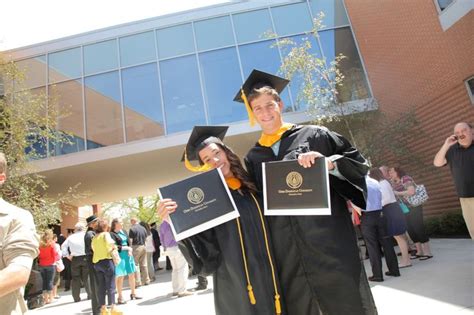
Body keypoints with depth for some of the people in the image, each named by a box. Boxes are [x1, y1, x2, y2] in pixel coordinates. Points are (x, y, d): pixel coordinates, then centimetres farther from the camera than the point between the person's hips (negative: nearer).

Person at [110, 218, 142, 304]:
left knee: (131, 274, 10)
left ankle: (133, 293, 23)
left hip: (128, 255, 7)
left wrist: (129, 250, -7)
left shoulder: (123, 231, 12)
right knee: (120, 277, -2)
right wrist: (127, 248, -9)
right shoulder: (112, 234, -9)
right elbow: (115, 247, -15)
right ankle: (120, 297, 8)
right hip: (119, 256, -6)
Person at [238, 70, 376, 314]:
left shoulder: (314, 135, 5)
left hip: (330, 239, -2)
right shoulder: (252, 159, 12)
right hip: (286, 253, 2)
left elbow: (359, 163, 3)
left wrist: (329, 163, -15)